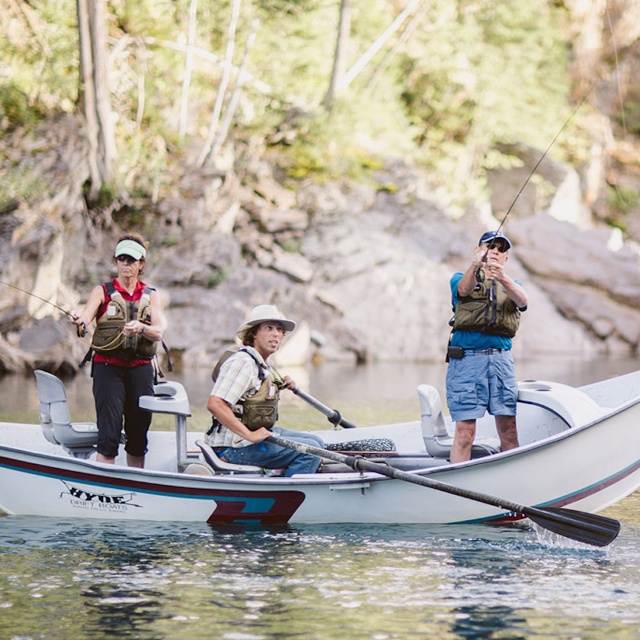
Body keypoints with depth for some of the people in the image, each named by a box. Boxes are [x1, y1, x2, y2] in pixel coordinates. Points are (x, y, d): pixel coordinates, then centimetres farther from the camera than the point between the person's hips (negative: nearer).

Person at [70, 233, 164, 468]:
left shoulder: (150, 296, 12)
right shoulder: (103, 291, 7)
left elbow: (158, 333, -2)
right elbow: (85, 317, -11)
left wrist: (141, 328, -24)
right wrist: (79, 320, -35)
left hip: (140, 367, 3)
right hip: (108, 367, -2)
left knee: (138, 433, 5)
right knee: (109, 433, -13)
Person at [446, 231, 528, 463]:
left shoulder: (511, 285, 20)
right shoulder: (461, 278, 12)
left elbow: (522, 301, -5)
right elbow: (463, 290, -14)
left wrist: (502, 278, -26)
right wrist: (476, 265, -35)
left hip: (501, 358, 3)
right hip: (466, 357, -3)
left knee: (509, 429, -2)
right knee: (465, 431, -9)